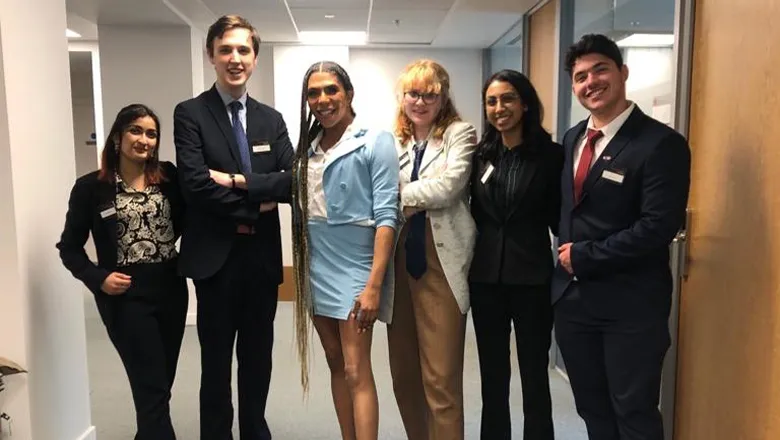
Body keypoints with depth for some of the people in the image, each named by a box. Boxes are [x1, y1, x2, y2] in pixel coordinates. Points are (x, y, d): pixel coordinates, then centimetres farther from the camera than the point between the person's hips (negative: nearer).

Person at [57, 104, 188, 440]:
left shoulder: (169, 176, 3)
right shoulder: (91, 187, -3)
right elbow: (69, 247, 2)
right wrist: (98, 279, -11)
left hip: (171, 288, 4)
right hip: (126, 295, -3)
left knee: (161, 382, 16)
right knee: (151, 387, -3)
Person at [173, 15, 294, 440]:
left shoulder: (271, 119, 9)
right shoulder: (190, 114, -3)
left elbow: (292, 181, -3)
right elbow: (194, 185, -16)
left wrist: (240, 180, -16)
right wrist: (255, 206, -12)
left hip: (262, 255, 4)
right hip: (215, 255, -4)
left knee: (258, 356, 17)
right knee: (216, 359, 10)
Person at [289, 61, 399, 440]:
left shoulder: (375, 142, -7)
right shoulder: (307, 148, 10)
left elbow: (386, 216, -13)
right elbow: (301, 210, 12)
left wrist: (374, 284, -20)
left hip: (354, 268, -6)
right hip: (318, 269, 6)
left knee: (356, 372, -5)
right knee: (336, 365, 14)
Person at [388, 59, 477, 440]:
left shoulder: (460, 134, 1)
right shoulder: (391, 140, 13)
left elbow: (448, 185, -15)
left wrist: (399, 197, -6)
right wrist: (413, 203, -11)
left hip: (441, 264, -5)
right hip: (398, 263, 5)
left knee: (441, 377, -3)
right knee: (404, 373, 15)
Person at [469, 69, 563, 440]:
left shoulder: (550, 154, -5)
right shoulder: (480, 154, 4)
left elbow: (560, 216, -3)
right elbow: (474, 214, 9)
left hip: (532, 278, -3)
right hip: (485, 277, 3)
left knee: (535, 375, 9)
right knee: (492, 375, 15)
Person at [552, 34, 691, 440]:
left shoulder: (661, 143, -14)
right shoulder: (572, 138, 9)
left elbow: (658, 226, -21)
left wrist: (583, 255, -16)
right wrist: (565, 247, 3)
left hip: (629, 304, -6)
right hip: (573, 297, 7)